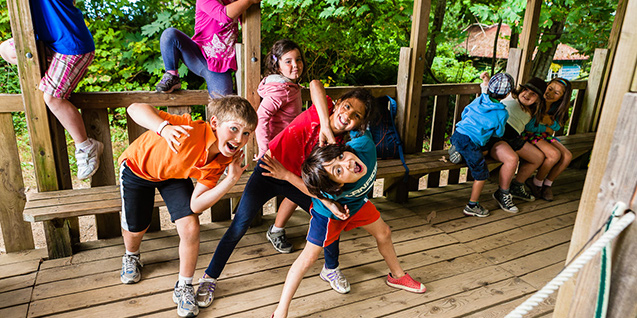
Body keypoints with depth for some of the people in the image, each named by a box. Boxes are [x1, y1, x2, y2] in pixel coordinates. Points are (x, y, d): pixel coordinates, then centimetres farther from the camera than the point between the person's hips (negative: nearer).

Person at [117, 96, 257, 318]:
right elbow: (135, 108, -40)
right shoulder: (190, 131, -42)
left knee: (190, 228, -12)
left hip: (173, 174, 3)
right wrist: (163, 127, -59)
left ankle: (184, 288, 13)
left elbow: (195, 205, -27)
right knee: (135, 229, 10)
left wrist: (231, 179, -36)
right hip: (138, 166, -2)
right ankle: (131, 257, 51)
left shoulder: (220, 161, -25)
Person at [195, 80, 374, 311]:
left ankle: (332, 269, 30)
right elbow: (315, 83, -39)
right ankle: (210, 278, 13)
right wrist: (326, 127, -43)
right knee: (239, 226, -9)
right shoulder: (323, 109, -18)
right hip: (268, 171, -4)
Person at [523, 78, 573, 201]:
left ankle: (547, 184, 7)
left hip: (545, 135, 7)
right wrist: (547, 129, -8)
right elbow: (528, 127, -19)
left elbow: (557, 126, 9)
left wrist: (551, 121, -13)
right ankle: (536, 183, -2)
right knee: (555, 155, -26)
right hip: (530, 135, -7)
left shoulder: (558, 107, -1)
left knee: (567, 156, -12)